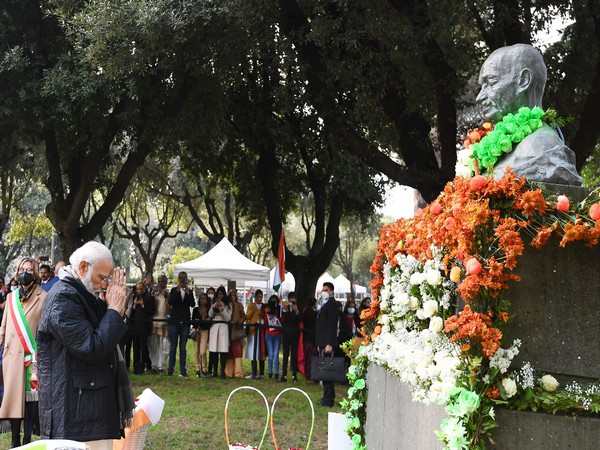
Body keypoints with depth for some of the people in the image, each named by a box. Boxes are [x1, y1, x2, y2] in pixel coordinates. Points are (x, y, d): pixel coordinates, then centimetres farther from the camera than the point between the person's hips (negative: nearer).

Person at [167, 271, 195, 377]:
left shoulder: (189, 291, 9)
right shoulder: (174, 290, 4)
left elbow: (193, 304, -4)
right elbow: (170, 303, -12)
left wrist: (188, 293, -15)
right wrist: (178, 291, -16)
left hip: (185, 322, 1)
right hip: (174, 321, -1)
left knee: (183, 348, 4)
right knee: (173, 347, 2)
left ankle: (182, 371, 4)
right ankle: (171, 370, 5)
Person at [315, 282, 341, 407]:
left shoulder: (333, 304, -10)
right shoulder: (325, 305, 20)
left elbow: (332, 325, -17)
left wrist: (329, 344, -22)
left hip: (327, 343, -10)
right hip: (323, 343, 10)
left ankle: (329, 399, -7)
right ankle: (327, 397, 15)